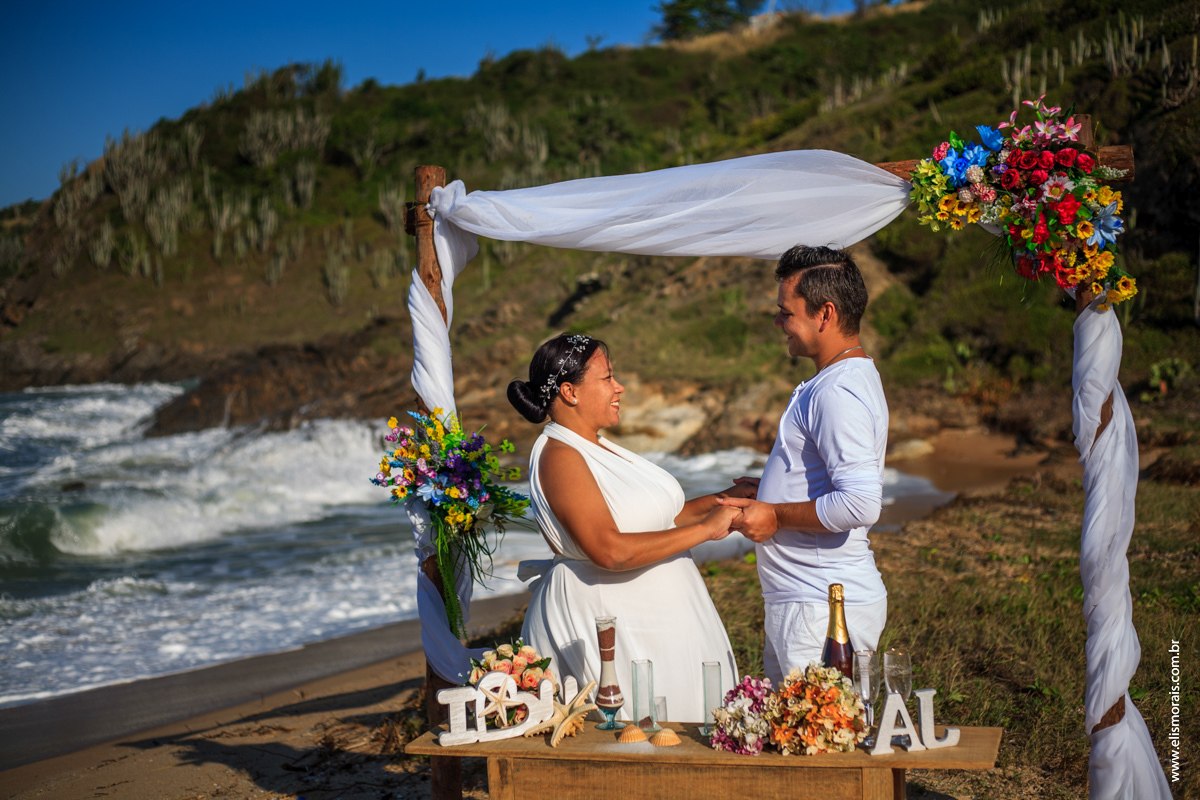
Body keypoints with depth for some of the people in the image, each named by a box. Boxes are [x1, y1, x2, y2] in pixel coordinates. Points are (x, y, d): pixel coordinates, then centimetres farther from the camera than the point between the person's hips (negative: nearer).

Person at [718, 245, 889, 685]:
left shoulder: (838, 393, -19)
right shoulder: (842, 379, 15)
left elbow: (860, 504, -28)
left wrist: (775, 516, -16)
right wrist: (765, 494, 17)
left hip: (823, 609, -11)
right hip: (802, 601, 11)